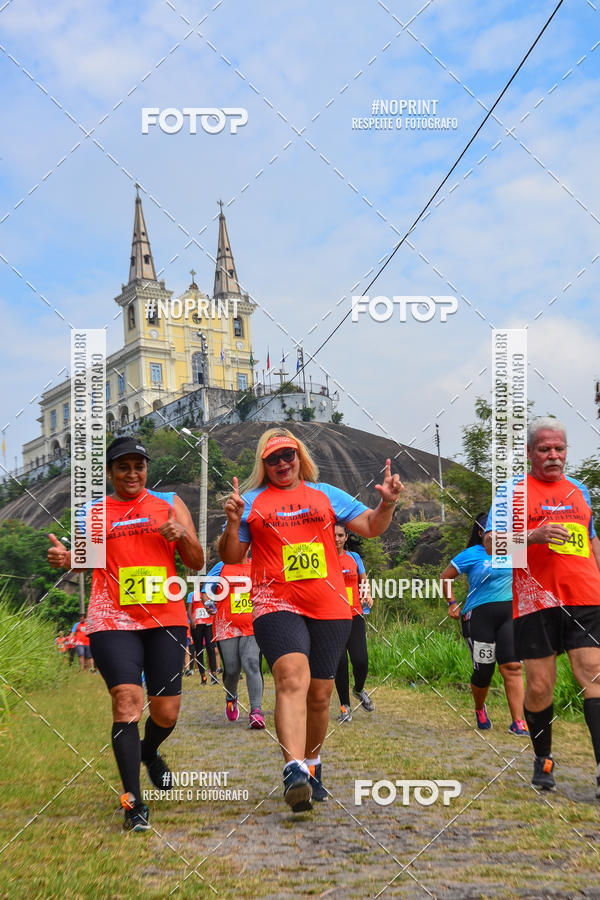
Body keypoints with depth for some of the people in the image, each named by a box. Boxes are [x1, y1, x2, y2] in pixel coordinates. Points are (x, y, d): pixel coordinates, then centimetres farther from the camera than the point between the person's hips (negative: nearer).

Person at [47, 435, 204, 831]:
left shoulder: (169, 504, 10)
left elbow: (197, 563, 9)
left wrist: (182, 535, -12)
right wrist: (65, 557, -13)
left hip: (166, 619, 2)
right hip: (114, 620, -1)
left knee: (166, 711, 4)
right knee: (126, 701, -17)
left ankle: (149, 753, 40)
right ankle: (134, 803, -12)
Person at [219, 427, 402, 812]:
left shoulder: (326, 495, 14)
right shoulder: (252, 501, 10)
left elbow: (371, 527, 13)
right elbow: (231, 558, 9)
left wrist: (387, 503, -6)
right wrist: (233, 522, -9)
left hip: (330, 607, 3)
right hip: (276, 604, -3)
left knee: (320, 694, 8)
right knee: (292, 677, -27)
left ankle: (312, 767, 29)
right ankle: (294, 770, -36)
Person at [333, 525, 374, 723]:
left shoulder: (354, 557, 10)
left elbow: (364, 582, 20)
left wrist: (367, 596, 2)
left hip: (354, 616, 1)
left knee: (360, 661, -9)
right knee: (339, 662, -6)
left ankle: (359, 689, 24)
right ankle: (345, 706, 11)